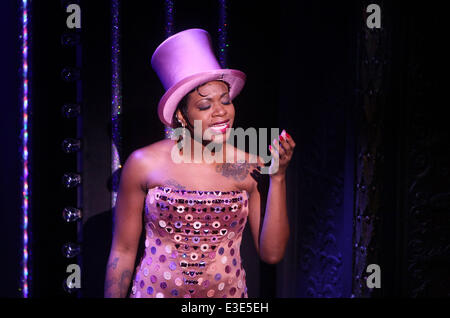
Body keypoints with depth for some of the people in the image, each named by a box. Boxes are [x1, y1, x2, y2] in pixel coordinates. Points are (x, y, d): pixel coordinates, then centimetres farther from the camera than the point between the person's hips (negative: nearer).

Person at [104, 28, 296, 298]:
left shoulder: (251, 169, -7)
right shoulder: (143, 164, -10)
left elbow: (272, 253, -9)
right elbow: (123, 251, -3)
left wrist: (278, 177, -14)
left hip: (229, 294, 2)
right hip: (153, 291, -1)